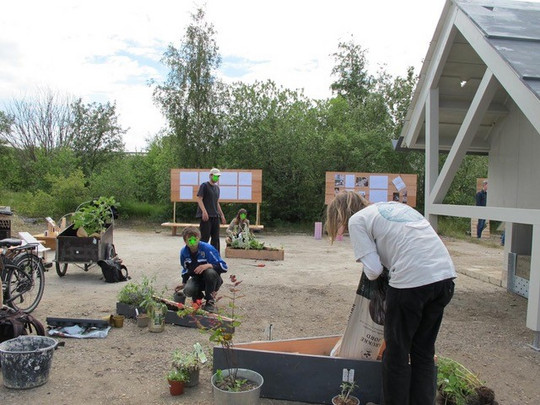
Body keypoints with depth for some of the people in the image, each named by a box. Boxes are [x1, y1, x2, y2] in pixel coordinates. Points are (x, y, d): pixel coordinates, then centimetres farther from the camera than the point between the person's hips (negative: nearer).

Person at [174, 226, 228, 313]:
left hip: (211, 280, -3)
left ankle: (210, 301, -16)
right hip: (196, 279, 3)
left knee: (210, 272, -38)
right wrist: (183, 283, 6)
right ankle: (198, 295, 9)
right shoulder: (184, 252, -5)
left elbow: (224, 267, -24)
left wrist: (208, 265, -36)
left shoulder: (207, 248, -22)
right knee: (188, 290, -31)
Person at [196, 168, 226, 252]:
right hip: (206, 216, -7)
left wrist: (222, 215, 21)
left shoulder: (217, 187, 18)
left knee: (215, 238, 9)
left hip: (215, 216, 7)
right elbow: (199, 199, -11)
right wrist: (204, 211, -23)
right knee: (205, 237, -7)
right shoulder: (204, 185, -4)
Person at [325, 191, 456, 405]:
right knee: (424, 352, 20)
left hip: (412, 280, -7)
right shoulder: (395, 205, 25)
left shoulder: (357, 220, 4)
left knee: (396, 353, 11)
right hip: (445, 275, 8)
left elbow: (373, 270, -4)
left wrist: (370, 274, 17)